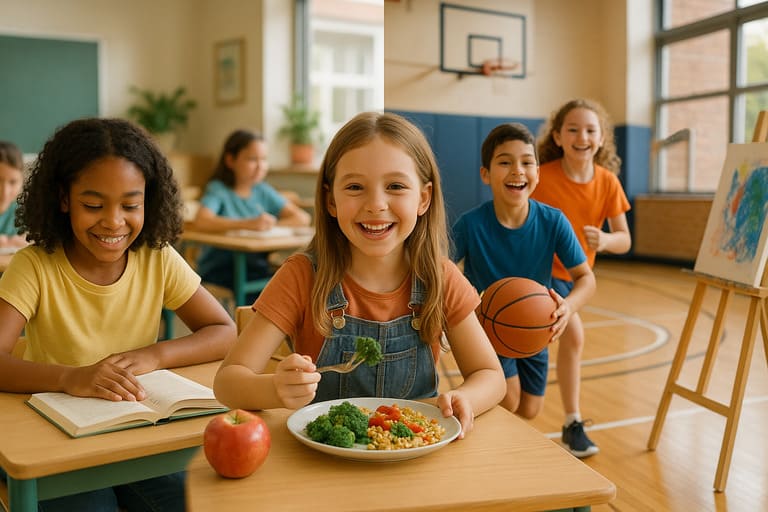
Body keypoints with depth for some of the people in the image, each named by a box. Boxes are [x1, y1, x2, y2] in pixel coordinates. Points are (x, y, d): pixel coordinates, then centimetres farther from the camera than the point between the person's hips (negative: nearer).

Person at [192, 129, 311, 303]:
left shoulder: (262, 191, 13)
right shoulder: (218, 189, -1)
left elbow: (303, 218, 4)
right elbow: (201, 222, -22)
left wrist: (270, 225, -12)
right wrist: (248, 224, -30)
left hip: (256, 267, 5)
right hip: (219, 269, -5)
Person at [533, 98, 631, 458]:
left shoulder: (608, 181, -12)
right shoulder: (543, 177, -22)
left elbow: (624, 240, -11)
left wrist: (605, 240, -32)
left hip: (576, 274, 4)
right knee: (573, 332, -20)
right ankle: (573, 423, -2)